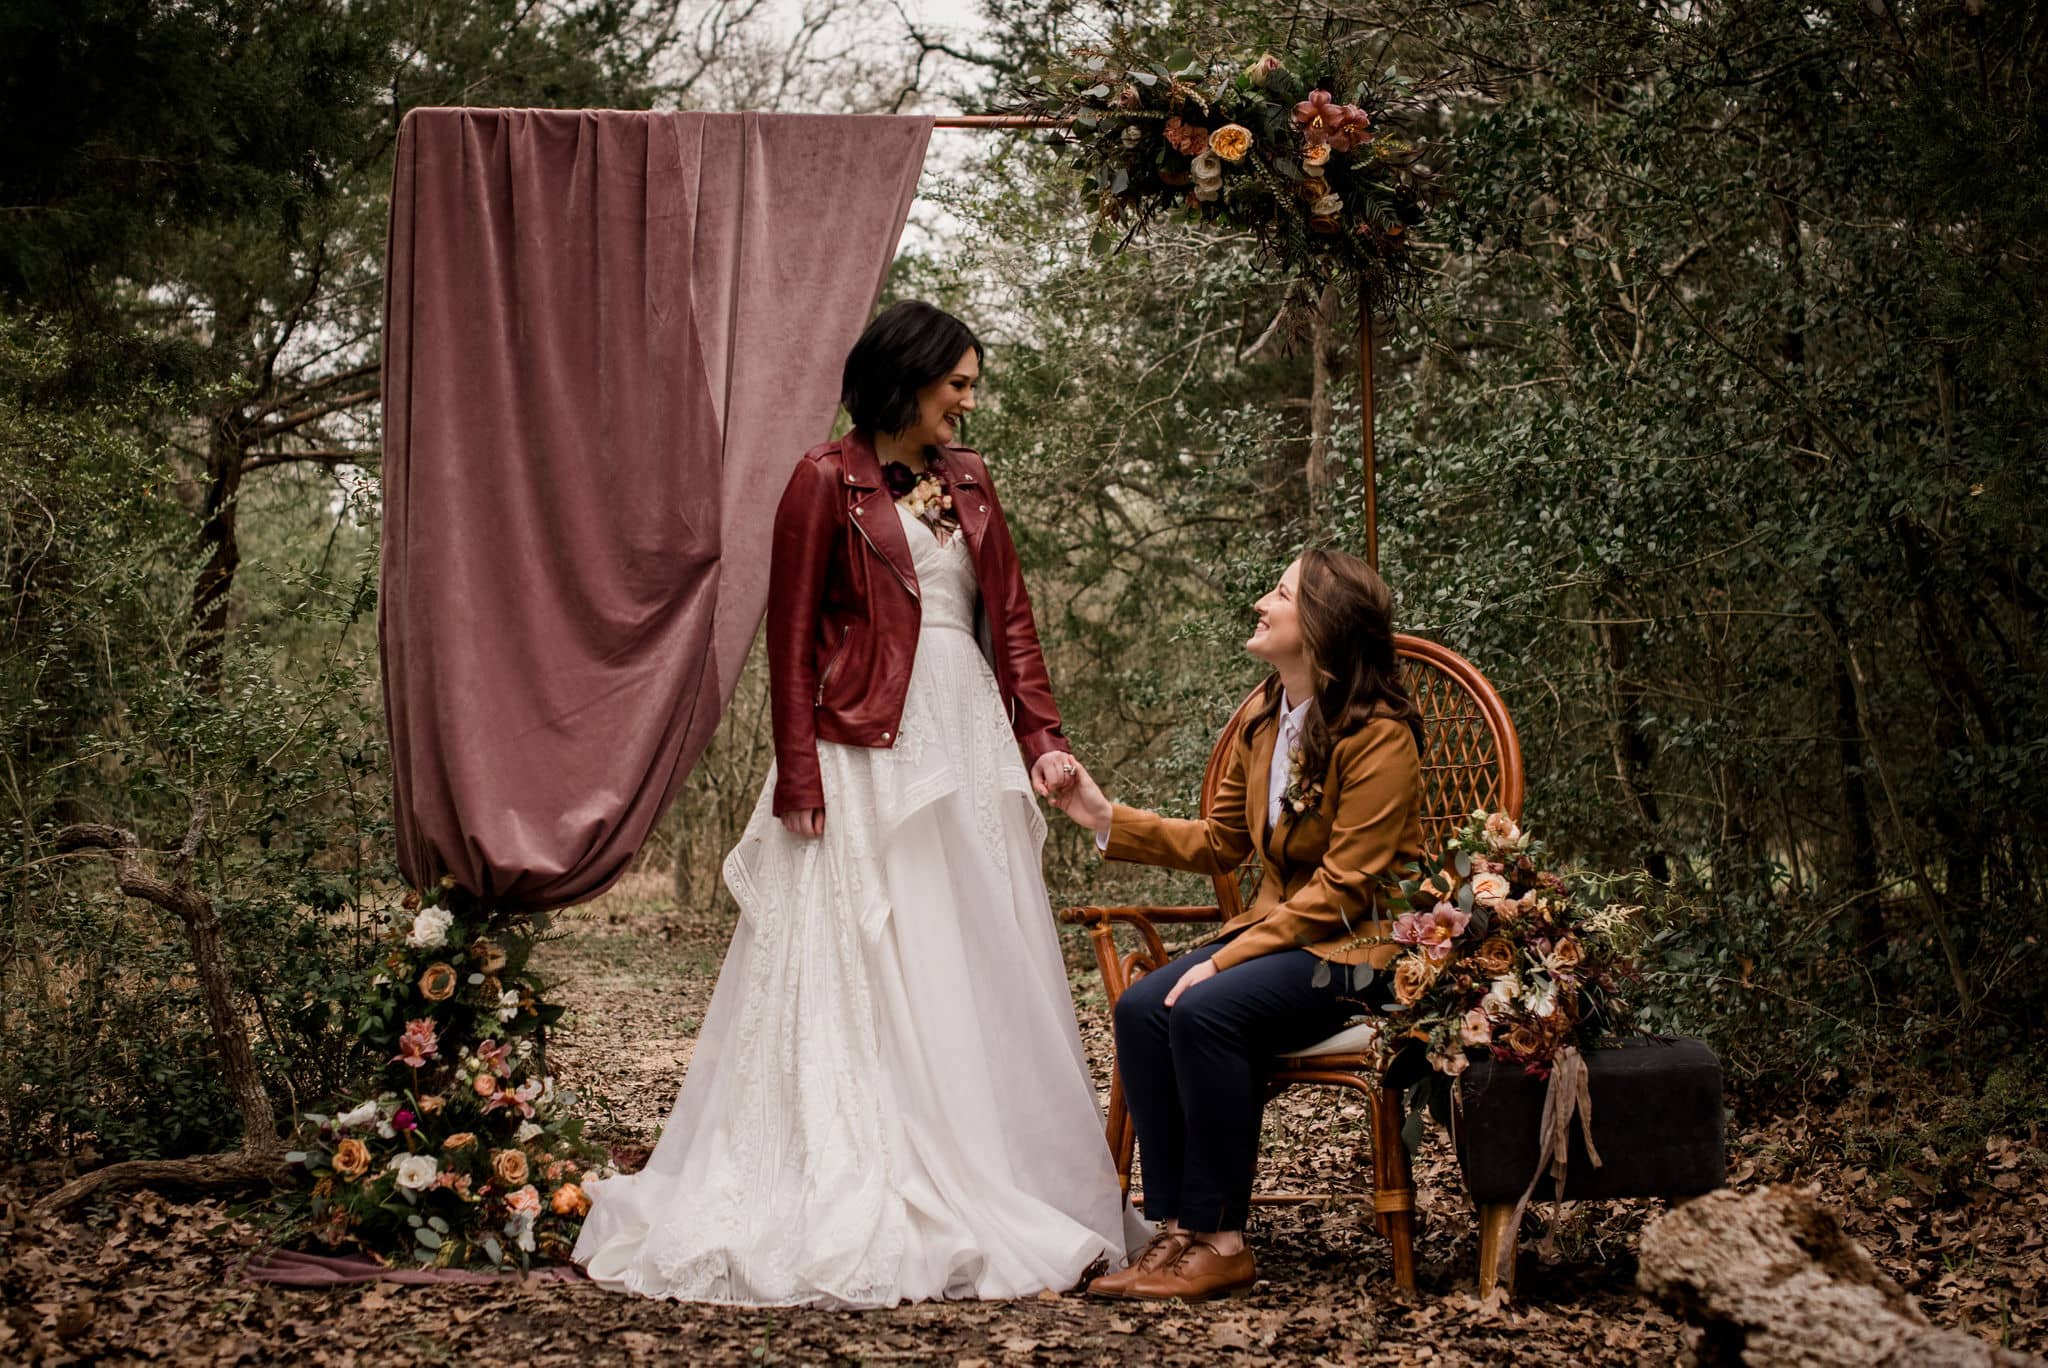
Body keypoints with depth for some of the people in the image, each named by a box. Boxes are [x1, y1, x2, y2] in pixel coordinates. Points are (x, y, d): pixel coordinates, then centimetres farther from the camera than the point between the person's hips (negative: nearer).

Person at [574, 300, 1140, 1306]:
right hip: (868, 758, -6)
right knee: (857, 978, -5)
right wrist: (799, 780, -12)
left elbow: (1012, 619, 15)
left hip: (971, 752, 6)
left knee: (981, 977, 7)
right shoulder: (826, 481, -4)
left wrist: (1040, 738, 3)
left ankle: (988, 1192, 15)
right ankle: (845, 1203, -1)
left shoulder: (968, 482, 15)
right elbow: (791, 638, -6)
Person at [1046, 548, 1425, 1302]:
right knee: (1141, 1008, -18)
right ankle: (1175, 1229, -15)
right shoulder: (1264, 715, 10)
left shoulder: (1379, 737, -15)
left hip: (1358, 949, -8)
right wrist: (1107, 818, 8)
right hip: (1278, 925, 8)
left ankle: (1220, 1242, -19)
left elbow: (1342, 887, -18)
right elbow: (1218, 841, 17)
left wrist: (1227, 958, -22)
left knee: (1206, 1011, -30)